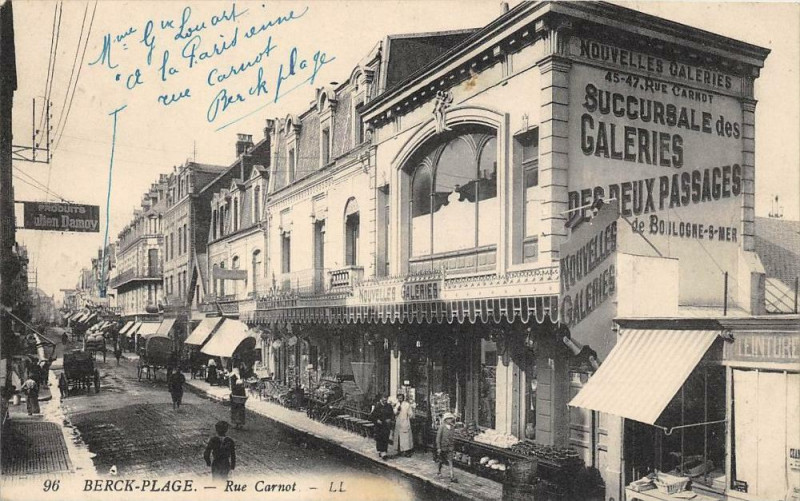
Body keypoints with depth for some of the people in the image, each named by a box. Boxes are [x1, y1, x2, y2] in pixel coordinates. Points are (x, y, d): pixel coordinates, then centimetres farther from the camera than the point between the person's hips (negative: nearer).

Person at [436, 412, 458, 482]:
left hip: (449, 447, 3)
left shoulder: (451, 427, 3)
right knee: (441, 461, 13)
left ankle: (452, 476, -8)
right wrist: (438, 448, -14)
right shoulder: (442, 427, -12)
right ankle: (439, 471, 38)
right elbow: (438, 437, -12)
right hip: (442, 447, -3)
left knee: (450, 461, -5)